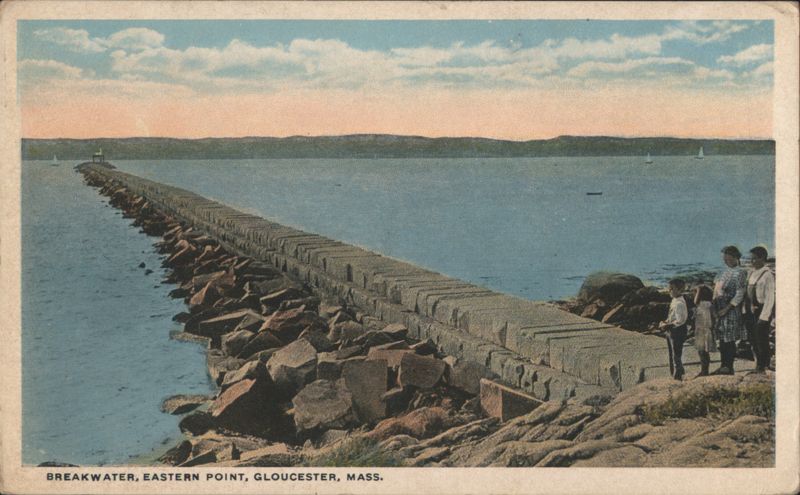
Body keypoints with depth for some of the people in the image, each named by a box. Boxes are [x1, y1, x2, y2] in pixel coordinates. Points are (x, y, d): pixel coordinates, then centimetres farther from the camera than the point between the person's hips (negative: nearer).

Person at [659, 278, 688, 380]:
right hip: (671, 332, 10)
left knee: (677, 356, 1)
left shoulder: (679, 303, -22)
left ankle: (678, 377, 10)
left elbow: (680, 321, -24)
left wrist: (667, 325, -19)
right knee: (672, 355, 21)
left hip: (677, 331, -10)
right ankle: (673, 375, 34)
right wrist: (665, 322, 2)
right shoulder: (674, 301, 7)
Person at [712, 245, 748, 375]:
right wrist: (715, 304, 8)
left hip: (731, 310, -8)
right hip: (720, 309, 8)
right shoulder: (725, 272, 14)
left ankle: (729, 367, 3)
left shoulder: (740, 273, -10)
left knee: (729, 339, -3)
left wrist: (727, 308, -18)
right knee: (722, 339, 11)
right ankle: (723, 366, 18)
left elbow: (740, 294, -15)